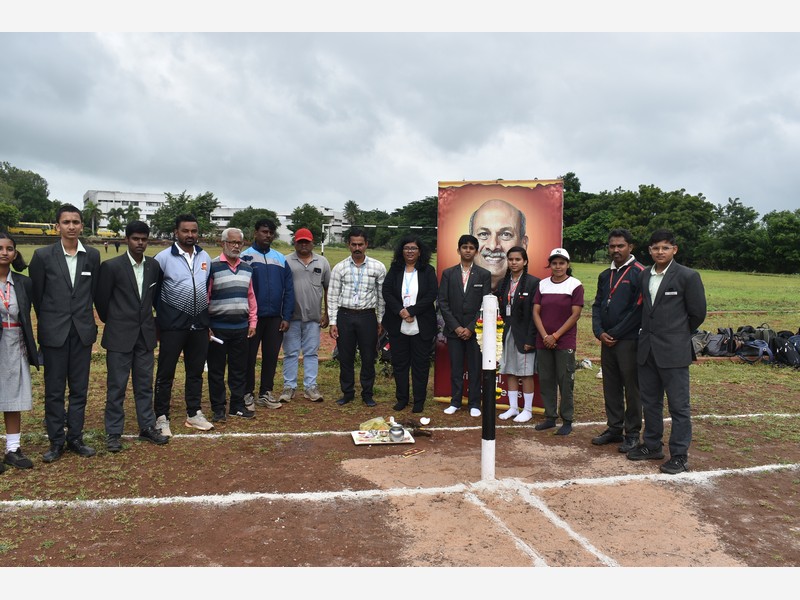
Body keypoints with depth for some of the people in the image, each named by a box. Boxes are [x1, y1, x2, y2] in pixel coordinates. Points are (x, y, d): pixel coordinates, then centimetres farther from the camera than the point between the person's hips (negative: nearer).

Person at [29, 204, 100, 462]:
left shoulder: (92, 256, 3)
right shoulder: (43, 256, -4)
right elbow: (36, 294, 5)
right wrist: (48, 319, 12)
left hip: (83, 331, 2)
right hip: (54, 332, -2)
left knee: (79, 389, 9)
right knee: (54, 390, 5)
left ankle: (75, 438, 20)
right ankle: (56, 441, 16)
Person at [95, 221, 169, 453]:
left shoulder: (154, 266, 3)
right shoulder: (111, 266, -10)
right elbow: (101, 299, 0)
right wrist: (113, 322, 9)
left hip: (146, 335, 4)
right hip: (120, 336, -4)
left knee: (145, 385, 12)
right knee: (116, 386, 4)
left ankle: (147, 427, 22)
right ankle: (113, 433, 15)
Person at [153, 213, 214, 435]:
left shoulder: (205, 257, 8)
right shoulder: (163, 257, -6)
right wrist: (161, 313, 1)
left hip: (199, 324, 5)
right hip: (173, 325, -4)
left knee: (196, 371, 13)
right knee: (166, 373, 4)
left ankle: (193, 413, 25)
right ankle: (161, 417, 15)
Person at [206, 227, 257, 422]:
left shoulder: (247, 268, 11)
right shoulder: (212, 266, -5)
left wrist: (252, 322, 9)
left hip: (241, 328, 5)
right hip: (217, 328, -5)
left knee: (239, 369, 11)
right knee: (217, 370, 5)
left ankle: (237, 406, 22)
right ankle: (218, 409, 15)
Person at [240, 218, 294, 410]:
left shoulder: (281, 259, 8)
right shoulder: (245, 257, -4)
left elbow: (288, 290, 7)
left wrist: (286, 317, 1)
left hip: (275, 317, 4)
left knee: (271, 356, 10)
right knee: (249, 356, 6)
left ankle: (266, 393, 23)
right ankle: (248, 394, 18)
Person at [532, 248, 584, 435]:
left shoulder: (575, 285, -4)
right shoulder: (543, 284, 8)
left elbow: (575, 315, -8)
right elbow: (536, 312, 5)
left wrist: (555, 336, -11)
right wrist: (545, 336, -7)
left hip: (565, 342, -4)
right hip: (543, 341, 4)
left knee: (565, 381, 0)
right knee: (545, 380, 8)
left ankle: (567, 420, 11)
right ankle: (550, 417, 20)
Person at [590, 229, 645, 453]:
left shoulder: (639, 273, -7)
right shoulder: (605, 276, 14)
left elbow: (639, 309, -13)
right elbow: (597, 306, 14)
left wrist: (614, 333, -11)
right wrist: (599, 332, -1)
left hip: (629, 341, -6)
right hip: (607, 341, 7)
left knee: (631, 388, 2)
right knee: (611, 387, 12)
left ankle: (632, 434, 12)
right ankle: (614, 428, 23)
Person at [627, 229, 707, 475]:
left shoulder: (688, 276, -7)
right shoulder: (644, 275, 9)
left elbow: (698, 313, -2)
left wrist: (678, 335, 7)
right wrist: (650, 333, 10)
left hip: (673, 351, -6)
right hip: (647, 349, 6)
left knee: (678, 405, 1)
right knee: (650, 401, 15)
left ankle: (680, 456, 10)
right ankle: (652, 445, 29)